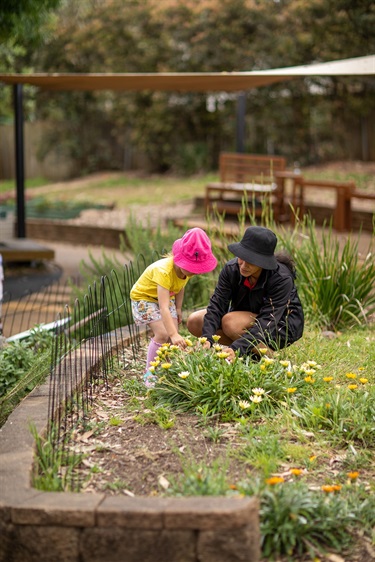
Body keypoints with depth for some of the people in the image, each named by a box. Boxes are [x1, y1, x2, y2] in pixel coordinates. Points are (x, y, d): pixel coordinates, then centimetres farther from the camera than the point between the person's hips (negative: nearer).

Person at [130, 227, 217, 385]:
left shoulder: (187, 268, -18)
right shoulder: (164, 271, -40)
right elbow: (163, 308, -46)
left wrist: (178, 309, 4)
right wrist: (174, 334, -52)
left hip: (167, 297, 7)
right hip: (144, 297, -7)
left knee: (173, 334, -7)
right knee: (163, 334, -20)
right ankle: (149, 373, -7)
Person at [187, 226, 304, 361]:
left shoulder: (282, 279, -31)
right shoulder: (231, 269, -19)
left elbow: (267, 321, -37)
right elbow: (216, 305, -24)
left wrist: (236, 348, -50)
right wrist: (207, 339, -43)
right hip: (247, 318, 6)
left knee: (230, 322, -32)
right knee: (194, 321, -10)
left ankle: (269, 354, -11)